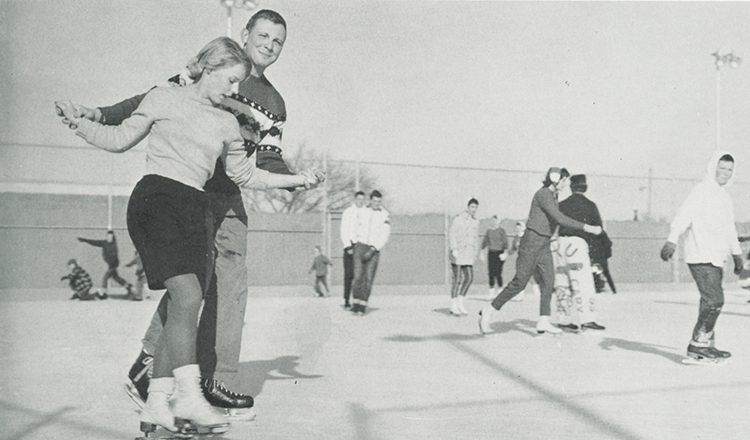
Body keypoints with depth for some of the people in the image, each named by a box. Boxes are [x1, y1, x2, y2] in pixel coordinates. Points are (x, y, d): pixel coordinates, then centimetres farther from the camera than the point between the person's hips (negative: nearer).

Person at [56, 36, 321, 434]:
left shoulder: (226, 124, 19)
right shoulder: (164, 99, 8)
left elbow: (245, 175, 25)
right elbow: (120, 139, 13)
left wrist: (295, 179, 21)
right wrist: (77, 122, 1)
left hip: (194, 208, 5)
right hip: (155, 198, -5)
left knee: (181, 308, -2)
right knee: (187, 295, -21)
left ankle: (157, 403, 5)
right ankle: (189, 395, -18)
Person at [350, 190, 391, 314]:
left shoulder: (385, 216, -4)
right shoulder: (363, 212, 7)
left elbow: (385, 236, -11)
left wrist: (372, 250, -19)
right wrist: (355, 246, 14)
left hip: (374, 250, -2)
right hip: (360, 246, 2)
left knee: (368, 278, -6)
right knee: (358, 276, -8)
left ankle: (362, 306, 0)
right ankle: (355, 304, -1)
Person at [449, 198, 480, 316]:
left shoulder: (476, 222, 15)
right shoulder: (459, 218, -7)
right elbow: (452, 233, -15)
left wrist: (474, 253, 20)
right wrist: (454, 248, -25)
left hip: (468, 254, 6)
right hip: (457, 253, -6)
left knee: (469, 277, 0)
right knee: (458, 279, -5)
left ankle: (460, 302, 13)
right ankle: (453, 306, 3)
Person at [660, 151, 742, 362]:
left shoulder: (725, 196, 20)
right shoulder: (701, 190, -8)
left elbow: (729, 227, 29)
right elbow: (684, 215, -20)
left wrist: (736, 253, 32)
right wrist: (672, 240, -32)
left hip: (716, 258, 9)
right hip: (700, 257, -9)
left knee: (712, 301, 11)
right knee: (714, 300, -13)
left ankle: (707, 344, 18)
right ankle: (698, 345, -6)